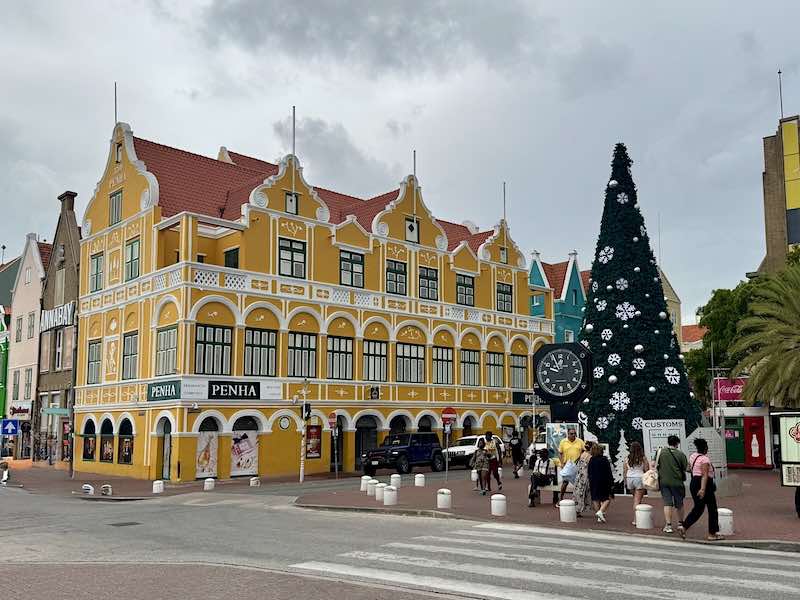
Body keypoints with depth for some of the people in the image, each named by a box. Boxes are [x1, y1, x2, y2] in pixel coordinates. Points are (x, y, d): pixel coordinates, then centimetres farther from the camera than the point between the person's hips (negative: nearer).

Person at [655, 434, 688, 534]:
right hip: (677, 481, -1)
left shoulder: (660, 451, -1)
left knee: (667, 503, 3)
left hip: (664, 481, 1)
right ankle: (680, 523, 30)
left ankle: (668, 525, -4)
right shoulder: (680, 454, -7)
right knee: (679, 503, 15)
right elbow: (685, 468, -4)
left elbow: (654, 465, 1)